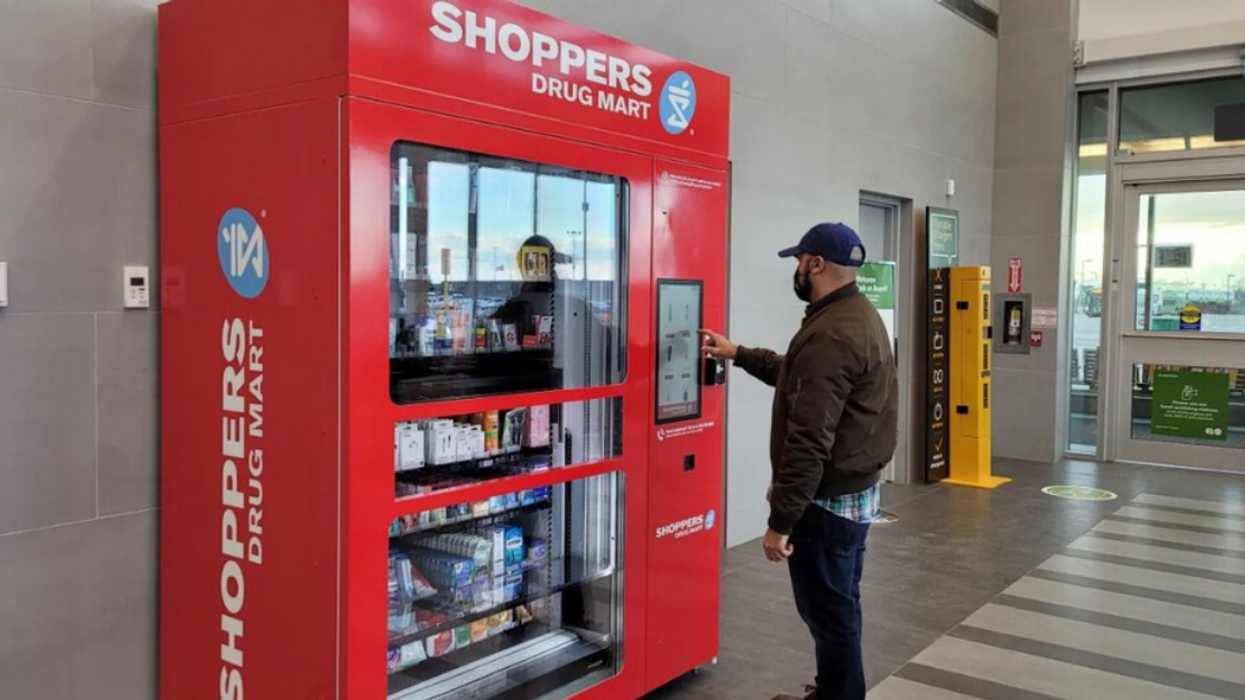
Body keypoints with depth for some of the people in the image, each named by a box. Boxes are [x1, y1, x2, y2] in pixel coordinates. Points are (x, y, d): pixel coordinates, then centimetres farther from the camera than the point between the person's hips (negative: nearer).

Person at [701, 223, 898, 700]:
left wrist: (780, 521, -24)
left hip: (828, 500, -11)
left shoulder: (830, 334, -24)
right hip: (856, 490, 11)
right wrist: (738, 354, 28)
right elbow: (798, 376, 25)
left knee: (828, 611, 3)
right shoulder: (859, 316, 10)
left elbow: (808, 442, -28)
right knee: (838, 606, 22)